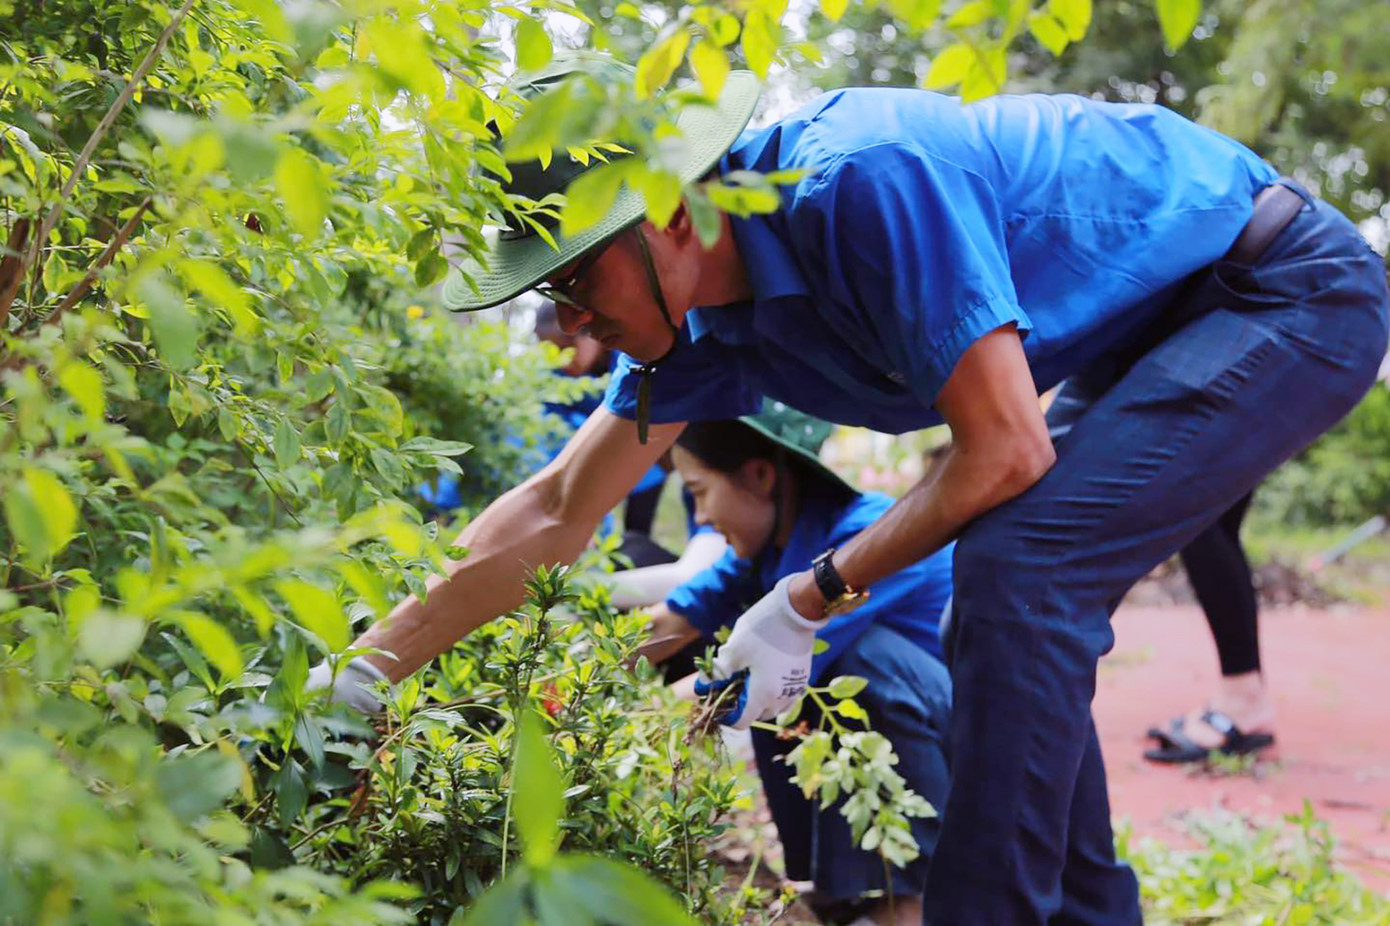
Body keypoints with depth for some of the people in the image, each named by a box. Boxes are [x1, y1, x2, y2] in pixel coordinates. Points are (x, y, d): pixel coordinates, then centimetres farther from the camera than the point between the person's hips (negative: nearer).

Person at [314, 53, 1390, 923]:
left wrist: (812, 599, -18)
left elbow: (1008, 451, -29)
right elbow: (555, 511, 2)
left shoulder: (866, 180, -32)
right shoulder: (704, 317, -4)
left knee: (1017, 570, -23)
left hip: (1295, 292, -8)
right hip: (1172, 329, 9)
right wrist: (363, 675, 0)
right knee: (1008, 622, 7)